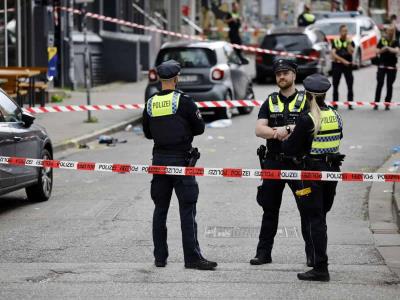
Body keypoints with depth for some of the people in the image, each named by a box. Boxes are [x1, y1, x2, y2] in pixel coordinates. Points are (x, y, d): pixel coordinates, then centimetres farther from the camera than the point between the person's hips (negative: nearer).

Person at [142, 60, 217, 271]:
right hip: (181, 160, -5)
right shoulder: (183, 101, -10)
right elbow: (199, 128, -3)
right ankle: (192, 257, -6)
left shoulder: (150, 104, 4)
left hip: (159, 160, 5)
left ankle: (160, 257, 14)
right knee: (187, 209, -4)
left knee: (160, 209, 11)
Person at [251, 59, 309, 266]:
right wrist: (280, 132, -19)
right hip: (273, 162, 3)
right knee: (270, 209, 7)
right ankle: (263, 252, 12)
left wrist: (286, 129, -23)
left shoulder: (305, 101, 3)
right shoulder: (270, 102, 11)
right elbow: (259, 130, -2)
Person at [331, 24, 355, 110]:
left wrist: (348, 43, -16)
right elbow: (333, 54, -3)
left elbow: (351, 52, -9)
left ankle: (350, 104, -4)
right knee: (335, 86, 3)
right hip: (337, 65, 1)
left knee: (350, 85, -6)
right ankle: (335, 104, 9)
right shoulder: (335, 41, 7)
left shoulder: (350, 41, 6)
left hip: (348, 65, -1)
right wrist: (343, 60, -11)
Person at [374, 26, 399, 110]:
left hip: (391, 66, 0)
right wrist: (382, 50, -15)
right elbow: (377, 51, 6)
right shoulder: (382, 41, 6)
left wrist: (388, 48, -32)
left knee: (389, 85, 2)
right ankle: (376, 103, -4)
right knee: (379, 84, -6)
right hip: (382, 65, 0)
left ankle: (387, 104, 7)